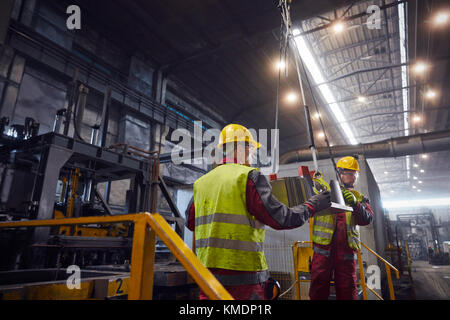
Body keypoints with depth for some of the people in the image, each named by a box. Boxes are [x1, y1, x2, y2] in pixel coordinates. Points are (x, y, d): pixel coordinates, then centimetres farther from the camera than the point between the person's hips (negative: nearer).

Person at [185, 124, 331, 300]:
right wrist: (313, 204, 2)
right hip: (243, 277, -5)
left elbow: (190, 223, 18)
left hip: (206, 272, 6)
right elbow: (281, 219, -14)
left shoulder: (200, 182, 9)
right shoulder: (249, 176, -9)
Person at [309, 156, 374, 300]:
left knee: (347, 289, 8)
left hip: (347, 248, 2)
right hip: (324, 246, -2)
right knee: (318, 288, 2)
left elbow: (367, 219, 0)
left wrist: (354, 204, -17)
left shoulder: (359, 198, 15)